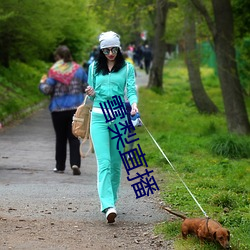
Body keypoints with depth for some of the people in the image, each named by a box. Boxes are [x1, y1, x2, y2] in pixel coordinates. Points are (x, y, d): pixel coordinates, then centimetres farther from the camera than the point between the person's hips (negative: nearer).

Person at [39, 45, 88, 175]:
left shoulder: (54, 71, -9)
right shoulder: (78, 69, 1)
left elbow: (47, 90, -12)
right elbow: (87, 87, 6)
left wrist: (42, 83, 9)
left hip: (58, 109, -2)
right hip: (76, 108, 2)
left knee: (60, 138, 10)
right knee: (74, 137, 4)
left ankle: (60, 166, 16)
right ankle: (75, 163, -14)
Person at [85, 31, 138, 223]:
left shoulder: (127, 68, 6)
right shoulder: (94, 68, 12)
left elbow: (131, 90, -4)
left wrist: (134, 104, -24)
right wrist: (91, 94, -6)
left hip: (119, 117, 0)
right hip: (98, 117, 0)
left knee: (116, 163, 5)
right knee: (104, 162, -13)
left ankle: (111, 200, 22)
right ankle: (108, 206, -23)